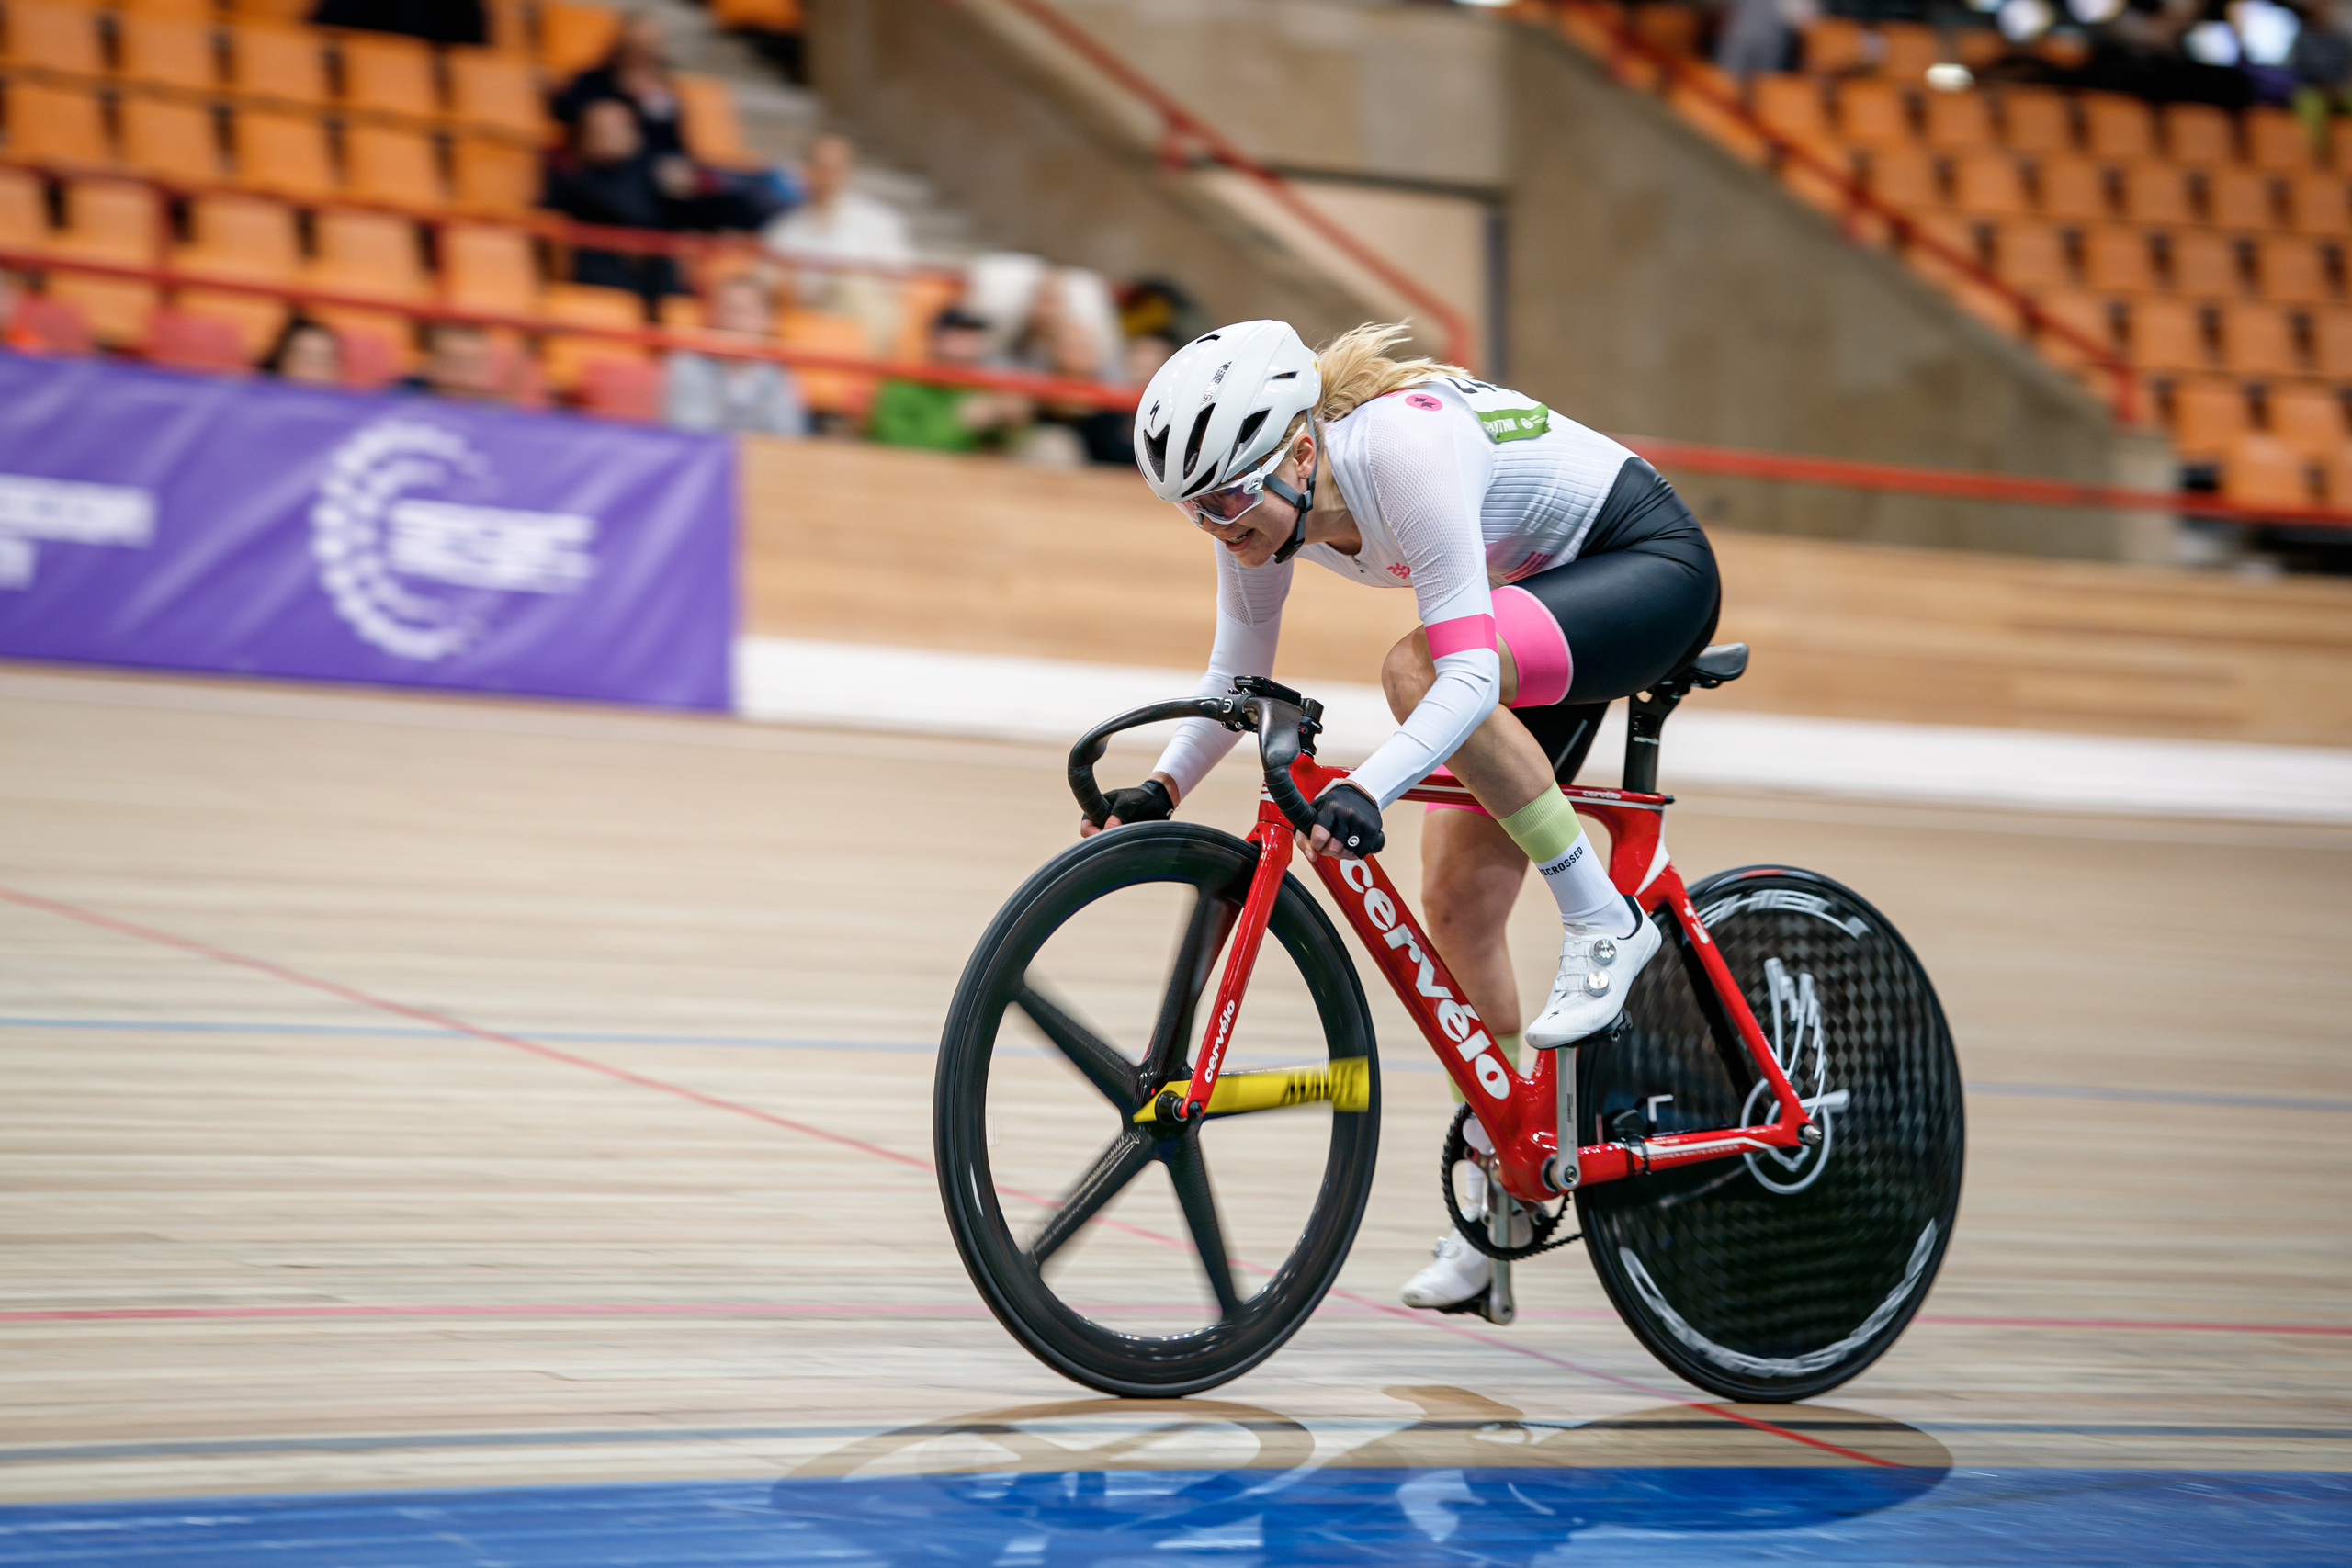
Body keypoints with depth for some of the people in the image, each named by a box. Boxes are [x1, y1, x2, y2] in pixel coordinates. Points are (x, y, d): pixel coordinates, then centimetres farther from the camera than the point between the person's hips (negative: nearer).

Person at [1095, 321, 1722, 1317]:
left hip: (1653, 569, -8)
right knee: (1458, 906, 1)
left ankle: (1600, 919, -19)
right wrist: (1161, 788, -12)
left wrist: (1366, 789, -52)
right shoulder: (1263, 499, -12)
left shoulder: (1404, 448, -35)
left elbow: (1469, 674, -40)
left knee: (1416, 670, -35)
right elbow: (1237, 675, 1)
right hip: (1543, 595, 8)